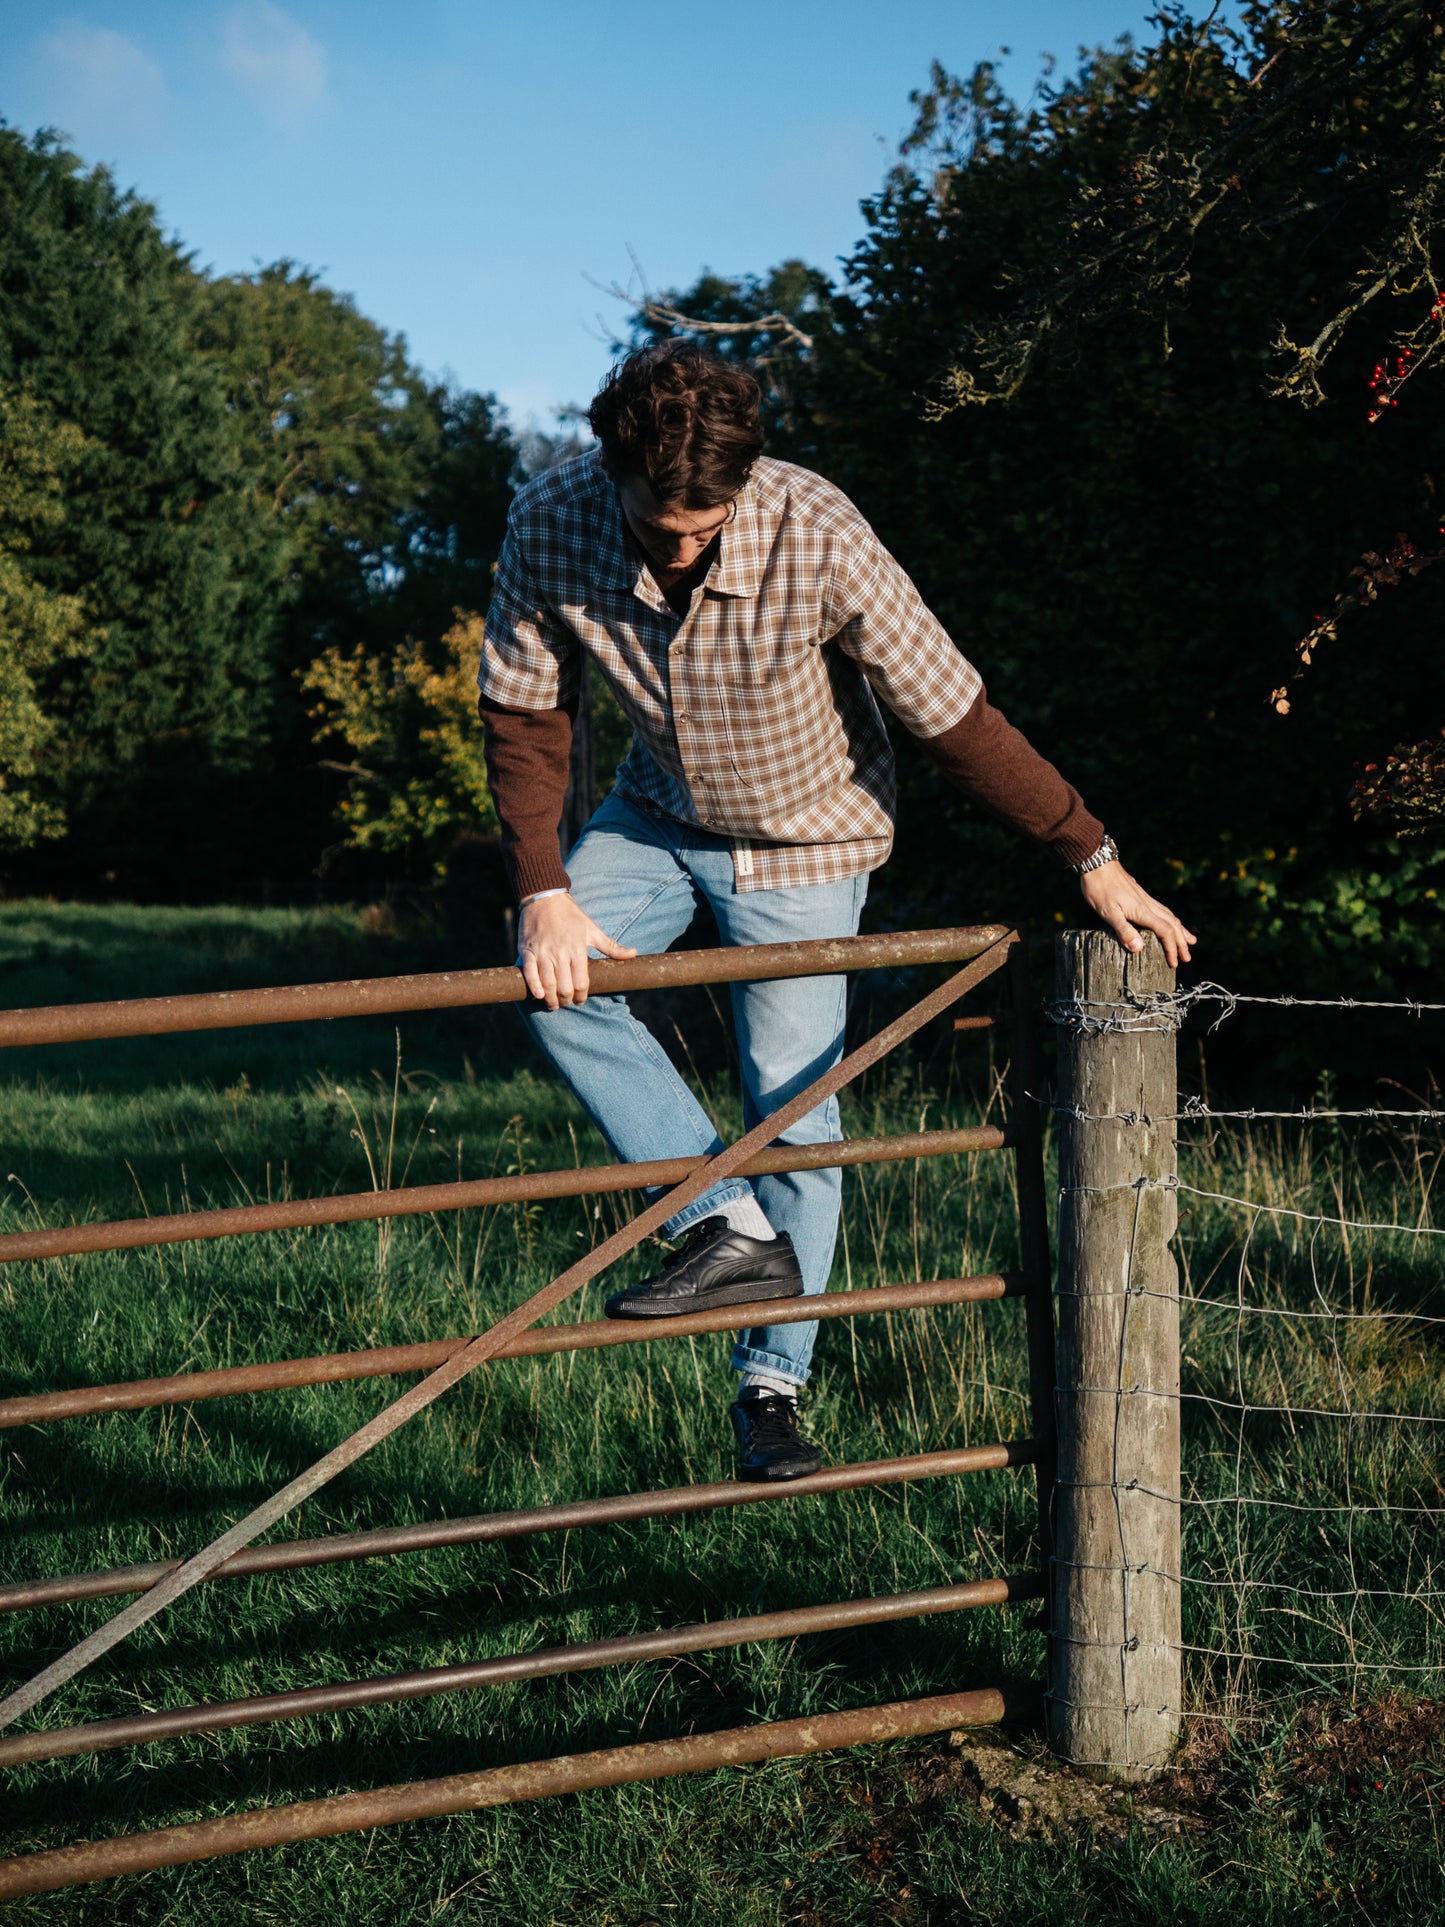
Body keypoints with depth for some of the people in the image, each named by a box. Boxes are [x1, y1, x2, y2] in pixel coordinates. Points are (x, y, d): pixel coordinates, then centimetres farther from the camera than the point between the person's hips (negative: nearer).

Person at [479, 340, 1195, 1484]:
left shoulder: (815, 535, -33)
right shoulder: (551, 528, -25)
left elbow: (953, 713, -25)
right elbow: (525, 717, -11)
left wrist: (1092, 858, -19)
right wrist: (545, 894, -20)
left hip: (804, 839, -3)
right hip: (661, 816, 3)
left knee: (794, 1112, -4)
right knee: (553, 978, -22)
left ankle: (772, 1391, 9)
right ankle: (733, 1231, -16)